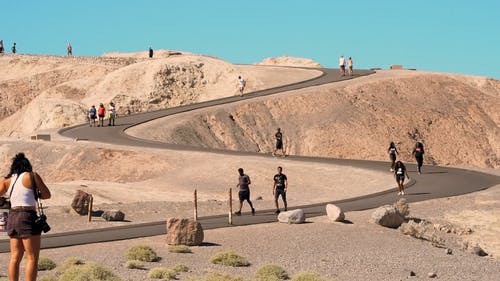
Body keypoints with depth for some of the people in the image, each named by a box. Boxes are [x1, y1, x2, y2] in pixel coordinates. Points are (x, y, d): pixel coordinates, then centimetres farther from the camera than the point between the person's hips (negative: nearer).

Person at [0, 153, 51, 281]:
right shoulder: (32, 176, -3)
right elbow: (47, 194, 2)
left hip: (13, 218, 6)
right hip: (28, 218, -6)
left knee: (15, 258, 11)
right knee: (32, 259, -5)